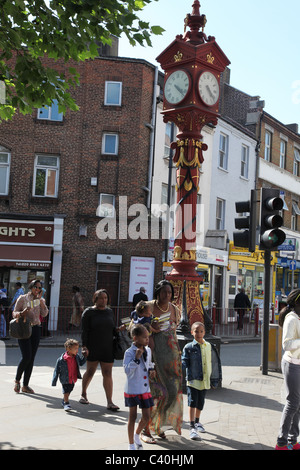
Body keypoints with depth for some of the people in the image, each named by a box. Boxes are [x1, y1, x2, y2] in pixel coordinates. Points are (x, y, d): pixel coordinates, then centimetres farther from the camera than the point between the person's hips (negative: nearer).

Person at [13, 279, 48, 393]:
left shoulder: (41, 300, 11)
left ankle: (25, 385, 11)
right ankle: (17, 381, 8)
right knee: (26, 356, -14)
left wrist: (40, 300, -9)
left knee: (31, 358, 3)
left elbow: (44, 314, -3)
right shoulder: (22, 298, 0)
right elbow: (14, 313, 0)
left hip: (36, 329, 4)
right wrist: (22, 313, -21)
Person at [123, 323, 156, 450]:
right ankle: (131, 444, 23)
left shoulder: (148, 350, 4)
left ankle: (137, 435, 37)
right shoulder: (129, 352, -16)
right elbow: (127, 370, -24)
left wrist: (151, 370, 3)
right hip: (132, 390, -5)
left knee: (146, 417, 8)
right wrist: (136, 358, -31)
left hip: (145, 389, 5)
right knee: (133, 417, 7)